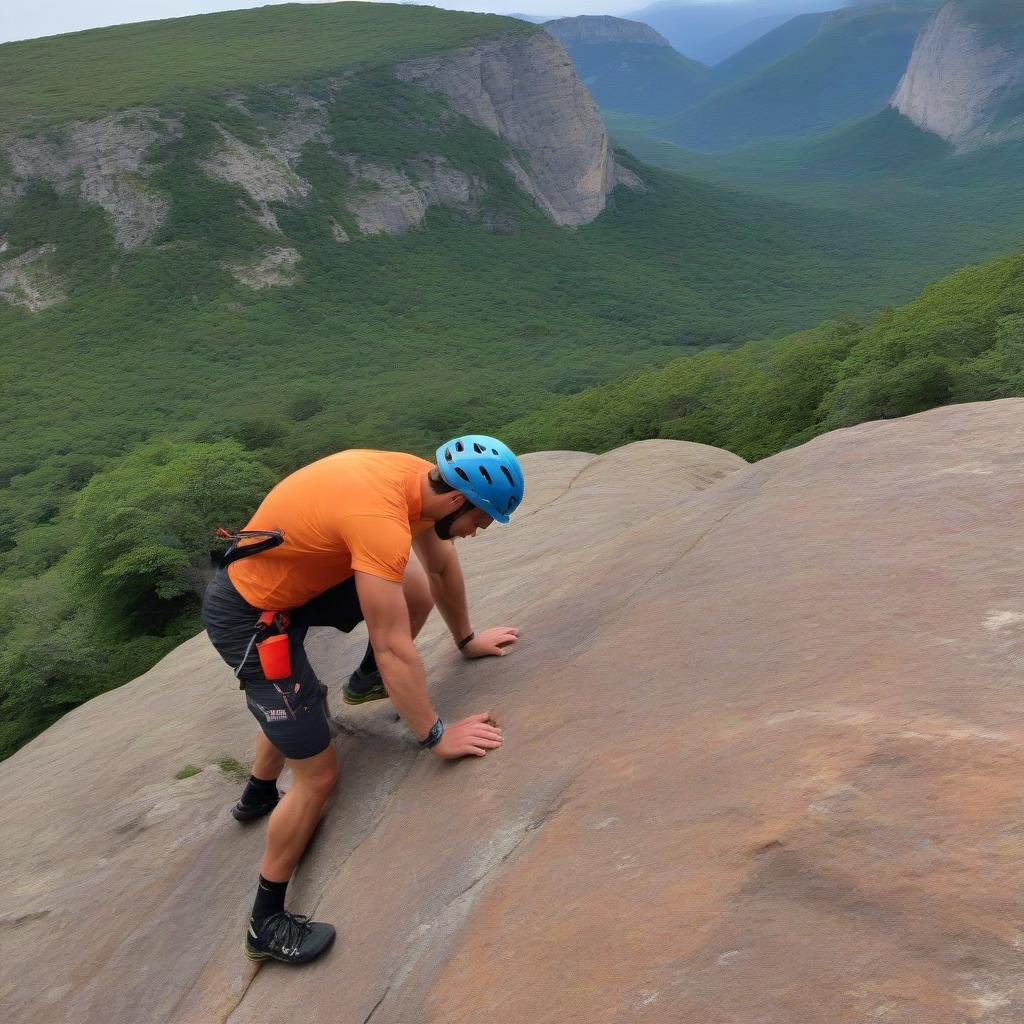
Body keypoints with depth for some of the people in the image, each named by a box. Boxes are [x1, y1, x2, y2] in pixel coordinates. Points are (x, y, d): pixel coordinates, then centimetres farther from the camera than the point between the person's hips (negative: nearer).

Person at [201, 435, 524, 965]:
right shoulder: (381, 519, -32)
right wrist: (437, 736, -16)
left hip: (296, 577, 8)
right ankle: (266, 924, 16)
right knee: (319, 773, -3)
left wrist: (466, 638, 23)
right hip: (249, 618, -8)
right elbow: (395, 648, -26)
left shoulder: (422, 477, -6)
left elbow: (441, 565, 12)